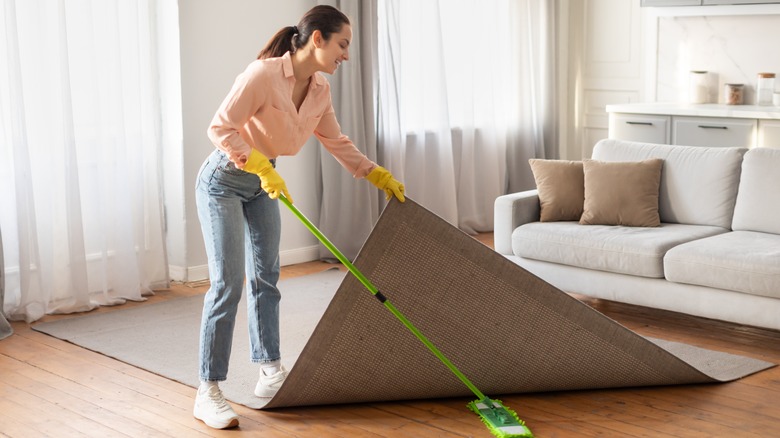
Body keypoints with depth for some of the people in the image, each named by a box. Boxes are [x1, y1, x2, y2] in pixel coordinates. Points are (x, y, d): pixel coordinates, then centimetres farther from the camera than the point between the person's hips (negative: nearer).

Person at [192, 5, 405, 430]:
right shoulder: (263, 74, -26)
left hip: (262, 185, 8)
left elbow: (337, 143, 10)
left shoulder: (320, 90, -3)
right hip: (223, 182, -8)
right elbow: (221, 129, -24)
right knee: (228, 282, -12)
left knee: (265, 276, 10)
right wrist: (263, 168, -32)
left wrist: (380, 176, 6)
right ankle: (208, 393, -8)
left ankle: (269, 368, 22)